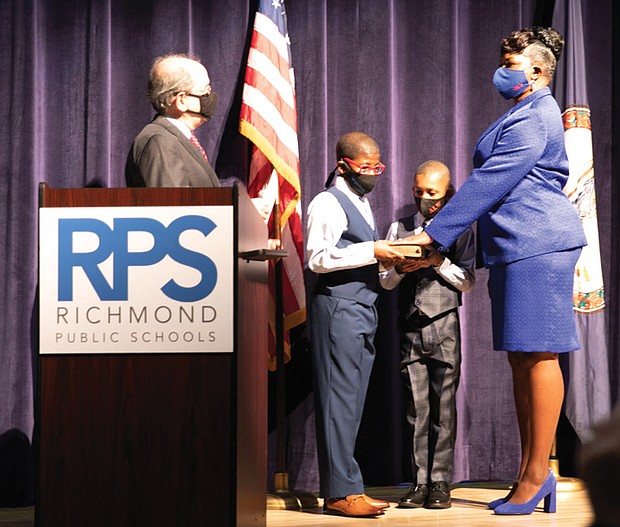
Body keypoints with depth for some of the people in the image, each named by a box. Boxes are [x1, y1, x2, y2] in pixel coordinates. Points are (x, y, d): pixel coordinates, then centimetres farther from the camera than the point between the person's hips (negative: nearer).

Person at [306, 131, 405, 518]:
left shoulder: (362, 203, 23)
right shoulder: (328, 203, -6)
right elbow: (318, 258, -18)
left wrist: (394, 261, 8)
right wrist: (372, 252, -19)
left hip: (364, 310, 9)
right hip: (338, 308, -9)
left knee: (352, 403, 7)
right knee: (340, 400, -9)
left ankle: (340, 488, 10)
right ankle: (342, 491, -8)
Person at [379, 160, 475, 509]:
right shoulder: (400, 228, 14)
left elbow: (468, 282, 3)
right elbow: (385, 282, 13)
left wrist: (439, 261, -11)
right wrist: (400, 268, -8)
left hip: (444, 327, -2)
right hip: (410, 328, 2)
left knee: (443, 408, -3)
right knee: (416, 409, 1)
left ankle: (441, 482, 1)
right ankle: (420, 482, 4)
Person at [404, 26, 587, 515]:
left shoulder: (532, 118, -11)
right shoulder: (527, 115, 23)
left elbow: (488, 184, -16)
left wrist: (435, 233, -14)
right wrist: (478, 253, 26)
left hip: (538, 245, -11)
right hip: (518, 249, 11)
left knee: (538, 356, -8)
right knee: (521, 359, 9)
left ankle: (538, 474, -4)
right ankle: (530, 475, 13)